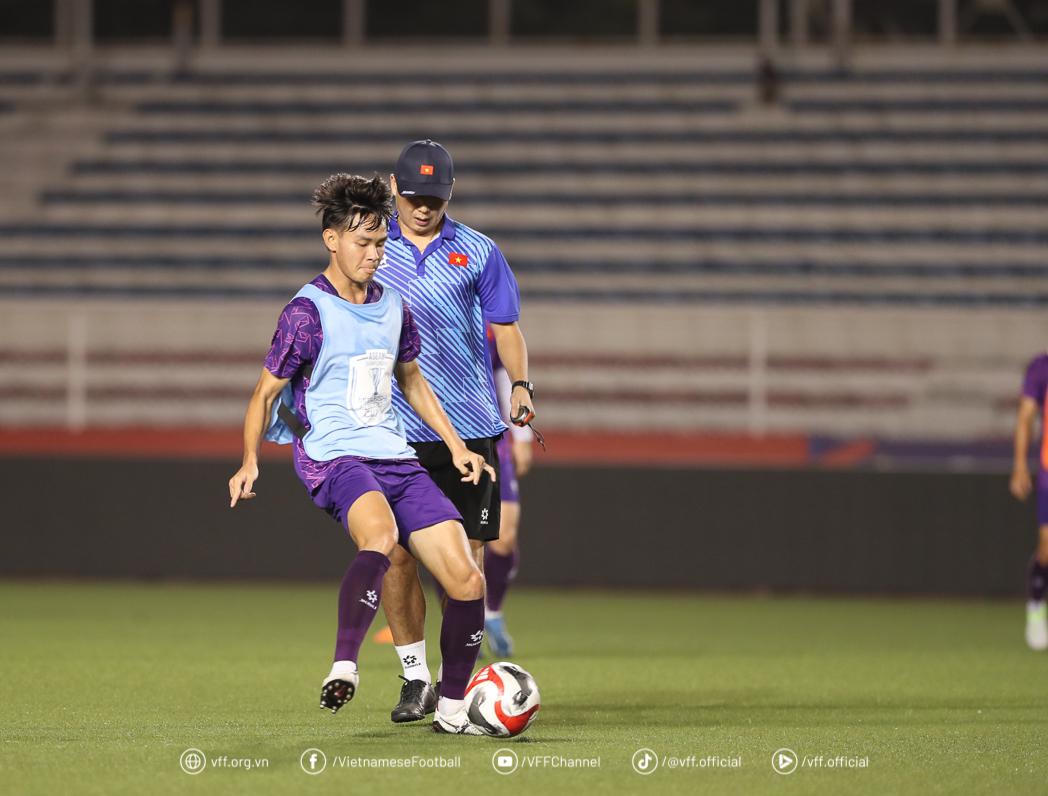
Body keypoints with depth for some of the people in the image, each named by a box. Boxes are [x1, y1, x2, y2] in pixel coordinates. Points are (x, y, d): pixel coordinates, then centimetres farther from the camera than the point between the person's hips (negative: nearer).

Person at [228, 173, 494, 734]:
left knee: (466, 579, -4)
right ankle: (343, 668, -40)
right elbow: (266, 392, 0)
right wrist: (250, 461, -12)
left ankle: (452, 708, 9)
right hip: (333, 457, -7)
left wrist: (454, 445, 25)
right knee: (380, 535, -39)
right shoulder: (308, 313, -5)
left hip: (395, 458, 7)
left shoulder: (393, 307, 15)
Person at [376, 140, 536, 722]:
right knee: (396, 553, -4)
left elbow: (507, 328, 9)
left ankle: (457, 676, 7)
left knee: (466, 555, -2)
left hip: (468, 425, 0)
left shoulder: (479, 253, 7)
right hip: (393, 428, 0)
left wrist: (521, 384, -8)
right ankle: (415, 677, 8)